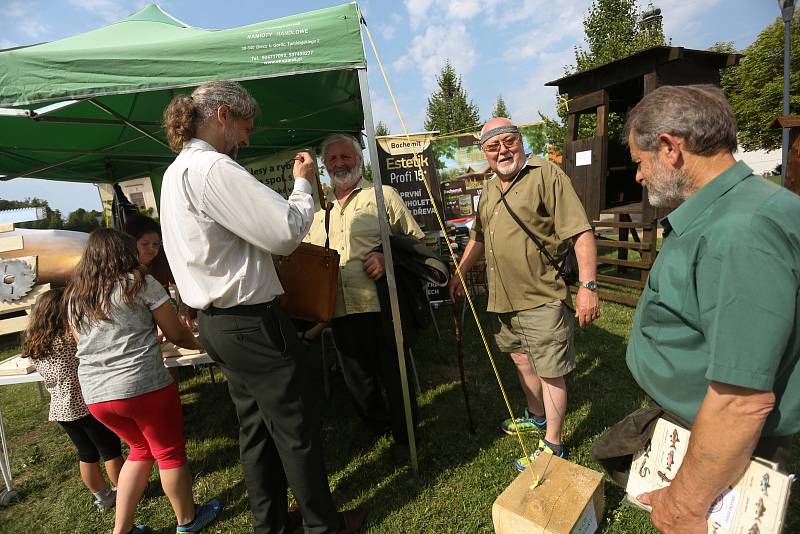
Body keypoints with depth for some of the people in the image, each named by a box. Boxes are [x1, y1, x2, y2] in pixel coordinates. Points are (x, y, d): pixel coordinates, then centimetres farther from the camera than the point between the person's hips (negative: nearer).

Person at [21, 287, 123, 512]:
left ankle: (102, 497, 34)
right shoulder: (70, 338, -21)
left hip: (61, 409, 7)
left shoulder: (32, 344, 2)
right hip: (86, 406, -7)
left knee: (86, 454, 20)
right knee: (111, 451, 11)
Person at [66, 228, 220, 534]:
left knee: (141, 449, 25)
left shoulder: (75, 297, 11)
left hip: (95, 394, 6)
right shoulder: (140, 283, -5)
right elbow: (177, 335, -2)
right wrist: (200, 343, 18)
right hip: (144, 385, -6)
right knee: (170, 453, 13)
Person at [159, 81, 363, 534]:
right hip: (252, 322, -10)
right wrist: (303, 183, -6)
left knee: (256, 425, 20)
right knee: (298, 427, 6)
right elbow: (286, 232, -23)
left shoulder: (177, 171, 13)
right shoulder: (213, 168, -19)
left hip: (219, 321, 10)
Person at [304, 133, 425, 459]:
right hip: (340, 309, 5)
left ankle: (404, 437, 29)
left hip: (381, 303, -4)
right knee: (357, 381, 17)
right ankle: (377, 429, 41)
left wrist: (389, 257, -16)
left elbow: (417, 240, 1)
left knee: (394, 375, 5)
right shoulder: (317, 208, 17)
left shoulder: (382, 195, 3)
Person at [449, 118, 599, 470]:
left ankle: (552, 446, 21)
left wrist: (588, 286, -22)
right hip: (503, 297, 8)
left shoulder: (546, 174, -11)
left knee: (550, 371, 3)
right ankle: (536, 417, 45)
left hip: (541, 298, -8)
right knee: (521, 360, 22)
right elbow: (478, 238, 25)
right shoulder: (489, 190, 13)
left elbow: (581, 233, -16)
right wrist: (459, 273, 23)